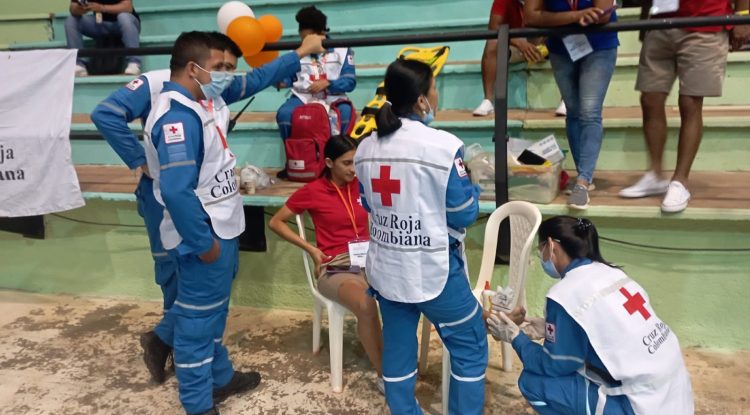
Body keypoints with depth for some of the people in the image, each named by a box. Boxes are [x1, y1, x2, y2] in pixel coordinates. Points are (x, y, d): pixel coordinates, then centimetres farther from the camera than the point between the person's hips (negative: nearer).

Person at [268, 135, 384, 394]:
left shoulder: (362, 185, 8)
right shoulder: (313, 191, -2)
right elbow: (275, 223, 5)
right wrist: (311, 249, -2)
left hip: (368, 262, 3)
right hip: (335, 268, -3)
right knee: (366, 305, -34)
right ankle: (384, 374, -15)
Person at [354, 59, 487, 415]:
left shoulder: (366, 148, 0)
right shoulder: (444, 146, -19)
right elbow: (464, 214, -11)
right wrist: (473, 188, 8)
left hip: (385, 268, 6)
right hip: (433, 269, -6)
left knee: (397, 349, 18)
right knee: (470, 347, 13)